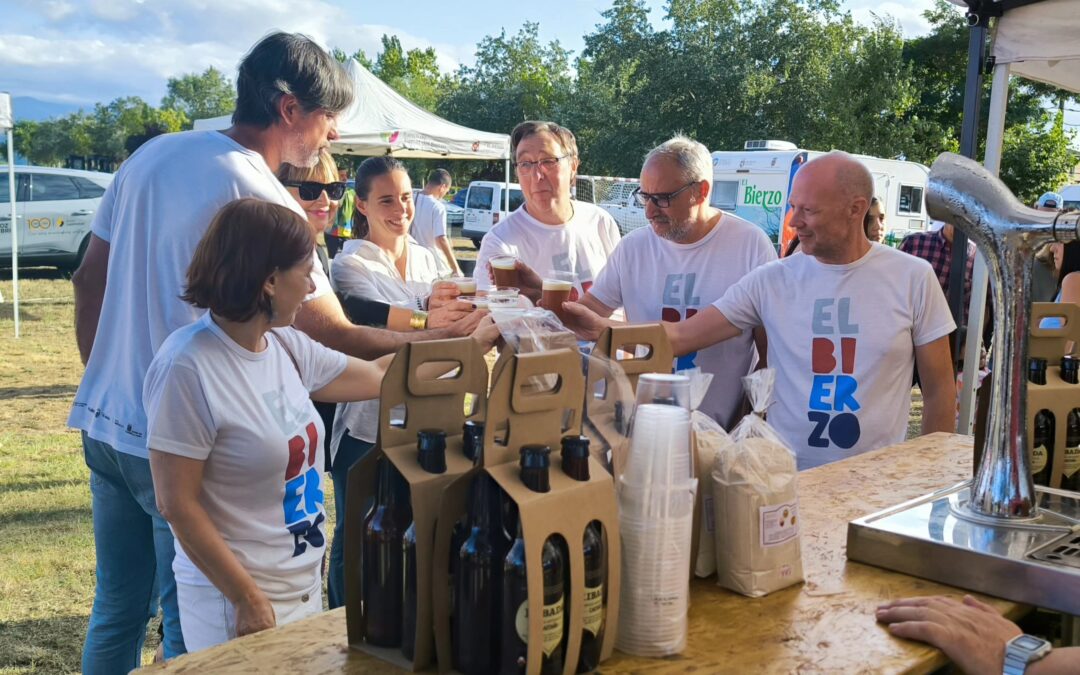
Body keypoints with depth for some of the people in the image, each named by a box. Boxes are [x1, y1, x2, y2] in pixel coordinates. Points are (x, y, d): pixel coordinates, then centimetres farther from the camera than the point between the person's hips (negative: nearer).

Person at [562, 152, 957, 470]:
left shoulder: (912, 279, -3)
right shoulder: (773, 281, -2)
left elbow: (939, 388, 4)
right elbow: (682, 337, -7)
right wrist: (602, 328, -21)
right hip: (785, 475, 1)